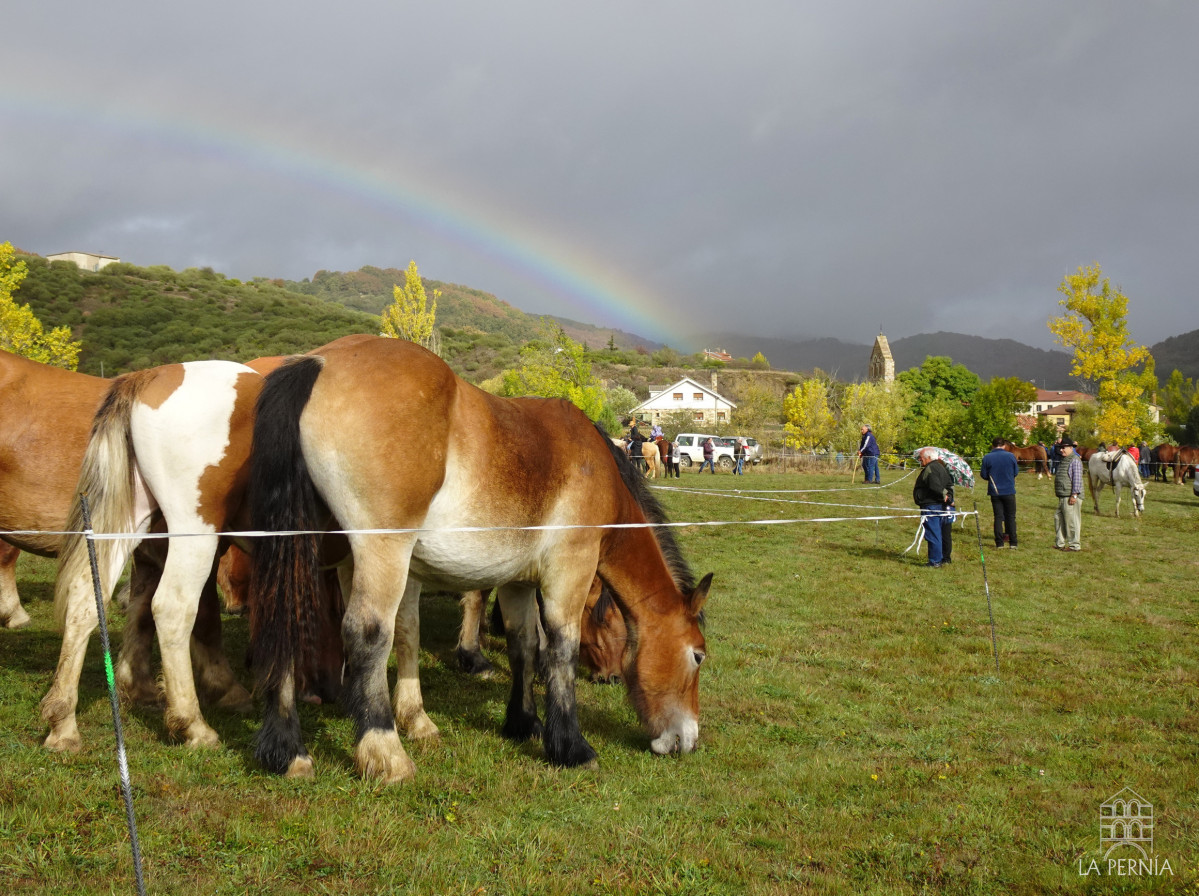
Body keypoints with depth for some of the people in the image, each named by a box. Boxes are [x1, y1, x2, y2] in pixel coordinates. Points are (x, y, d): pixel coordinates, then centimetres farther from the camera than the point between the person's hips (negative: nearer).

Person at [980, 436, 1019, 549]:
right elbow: (1016, 472, 3)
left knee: (998, 517, 6)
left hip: (995, 492, 1)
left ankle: (999, 543, 3)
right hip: (1009, 491, 0)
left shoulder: (987, 458, -5)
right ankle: (1013, 543, 5)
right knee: (1011, 516, 7)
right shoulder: (1011, 456, -4)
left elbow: (984, 475, -1)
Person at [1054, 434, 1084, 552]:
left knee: (1072, 521, -4)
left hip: (1070, 497, -10)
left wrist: (1074, 495, -22)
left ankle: (1074, 545, 3)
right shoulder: (1064, 460, 18)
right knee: (1058, 518, 14)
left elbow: (1077, 478, -18)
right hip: (1063, 497, 10)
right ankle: (1059, 543, 23)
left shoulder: (1075, 461, -12)